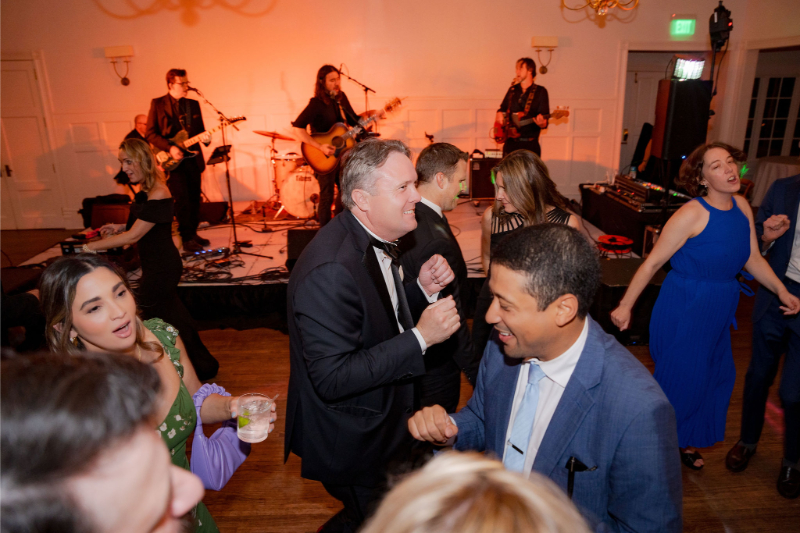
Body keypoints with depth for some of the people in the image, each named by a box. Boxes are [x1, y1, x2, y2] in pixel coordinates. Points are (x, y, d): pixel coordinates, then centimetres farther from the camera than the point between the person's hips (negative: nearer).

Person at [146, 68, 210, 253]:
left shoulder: (193, 104, 13)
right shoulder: (158, 104, -1)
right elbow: (151, 133, -4)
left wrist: (205, 137, -7)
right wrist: (170, 148, -16)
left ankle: (193, 233, 22)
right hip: (173, 161, -5)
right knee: (182, 200, -9)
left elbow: (200, 129, 16)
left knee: (194, 199, 9)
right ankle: (186, 239, -1)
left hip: (193, 158, 5)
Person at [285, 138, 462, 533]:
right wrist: (420, 337, -31)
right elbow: (332, 379, -31)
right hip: (350, 444, -8)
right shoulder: (329, 271, -32)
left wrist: (422, 289, -9)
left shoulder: (373, 241, -2)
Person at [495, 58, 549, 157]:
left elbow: (545, 123, -6)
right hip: (510, 143, 4)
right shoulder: (512, 90, 13)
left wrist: (541, 123, -29)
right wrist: (500, 114, 2)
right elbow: (503, 108, 25)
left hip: (530, 145, -4)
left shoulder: (540, 91, 0)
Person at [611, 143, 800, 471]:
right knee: (680, 380, 4)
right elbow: (653, 262, -18)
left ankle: (683, 442, 41)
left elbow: (753, 259, 11)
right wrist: (625, 306, -16)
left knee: (717, 377, 18)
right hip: (684, 311, -8)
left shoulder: (741, 206, 2)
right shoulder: (692, 214, -20)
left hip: (719, 312, 8)